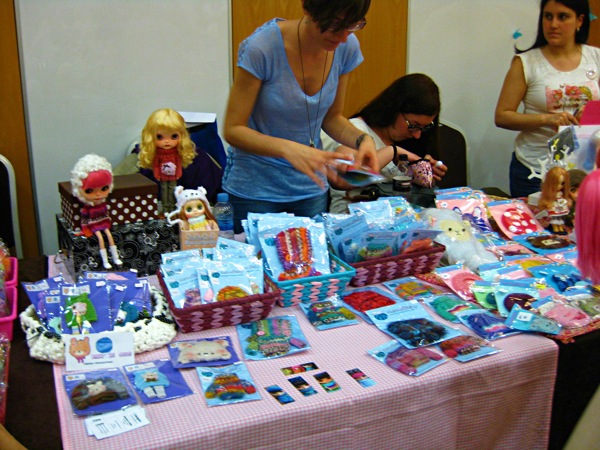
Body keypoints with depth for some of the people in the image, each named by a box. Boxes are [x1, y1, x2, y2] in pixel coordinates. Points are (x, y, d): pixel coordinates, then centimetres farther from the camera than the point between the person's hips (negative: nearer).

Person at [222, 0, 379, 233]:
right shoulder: (262, 47, -23)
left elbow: (331, 117, 5)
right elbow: (233, 130, -19)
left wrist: (362, 139, -15)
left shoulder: (347, 47, -8)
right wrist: (288, 149, -35)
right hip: (256, 186, -4)